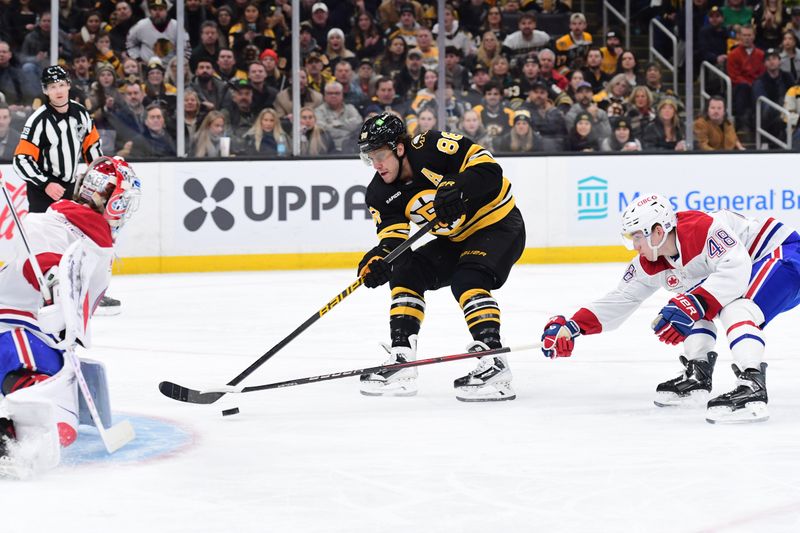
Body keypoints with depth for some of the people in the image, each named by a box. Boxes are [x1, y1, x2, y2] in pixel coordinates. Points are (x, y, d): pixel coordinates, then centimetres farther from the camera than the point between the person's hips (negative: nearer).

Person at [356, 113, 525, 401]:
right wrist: (382, 255, -31)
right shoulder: (381, 194, -5)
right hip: (456, 240, 8)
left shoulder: (433, 147, -25)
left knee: (467, 280, -29)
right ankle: (401, 362, 2)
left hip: (498, 224, -8)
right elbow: (393, 233, -10)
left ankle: (494, 366, -34)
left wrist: (458, 188, -43)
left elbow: (487, 166, -28)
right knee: (405, 272, 0)